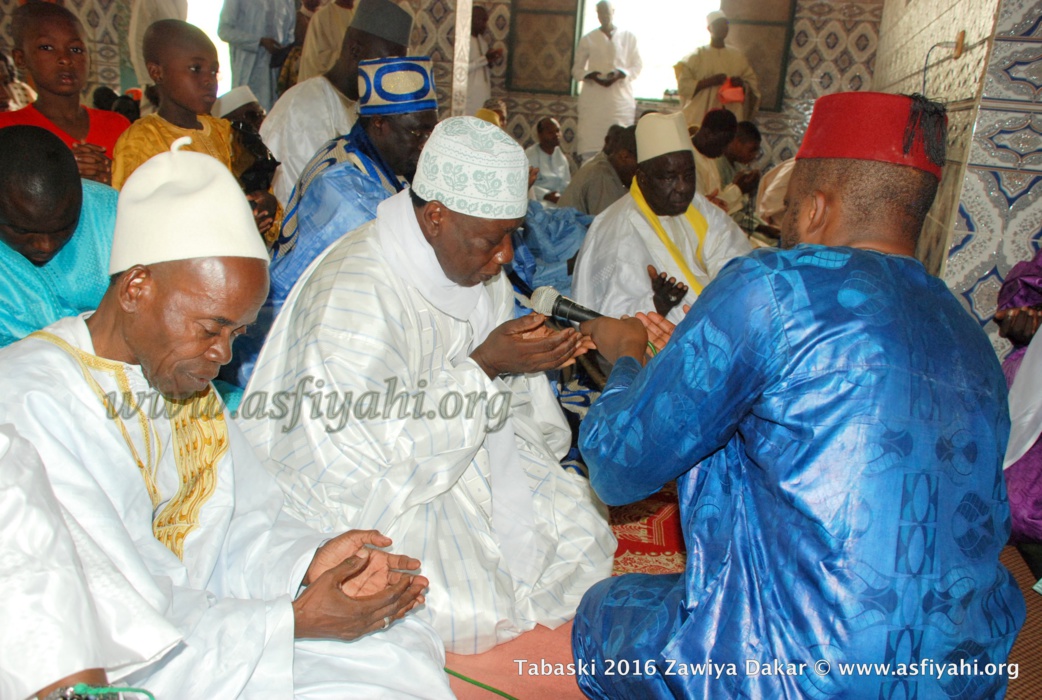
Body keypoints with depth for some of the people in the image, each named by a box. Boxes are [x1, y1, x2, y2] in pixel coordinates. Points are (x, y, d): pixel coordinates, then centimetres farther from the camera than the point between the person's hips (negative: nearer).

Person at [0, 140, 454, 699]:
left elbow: (245, 520, 6)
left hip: (197, 621, 7)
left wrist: (306, 562, -14)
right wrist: (297, 620, -23)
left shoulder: (181, 370, 4)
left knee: (399, 648, -4)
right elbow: (112, 625, -24)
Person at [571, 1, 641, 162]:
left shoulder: (628, 38, 12)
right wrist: (592, 76, -10)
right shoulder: (587, 40, 12)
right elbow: (577, 69, 11)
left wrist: (620, 74, -11)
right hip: (594, 99, 0)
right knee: (591, 141, -10)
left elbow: (637, 66, 10)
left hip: (621, 97, 0)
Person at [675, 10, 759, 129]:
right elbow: (683, 85, -5)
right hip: (700, 118, -3)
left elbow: (754, 83, 16)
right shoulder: (697, 56, 3)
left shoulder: (737, 56, 13)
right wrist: (709, 81, -15)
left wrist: (742, 83, -7)